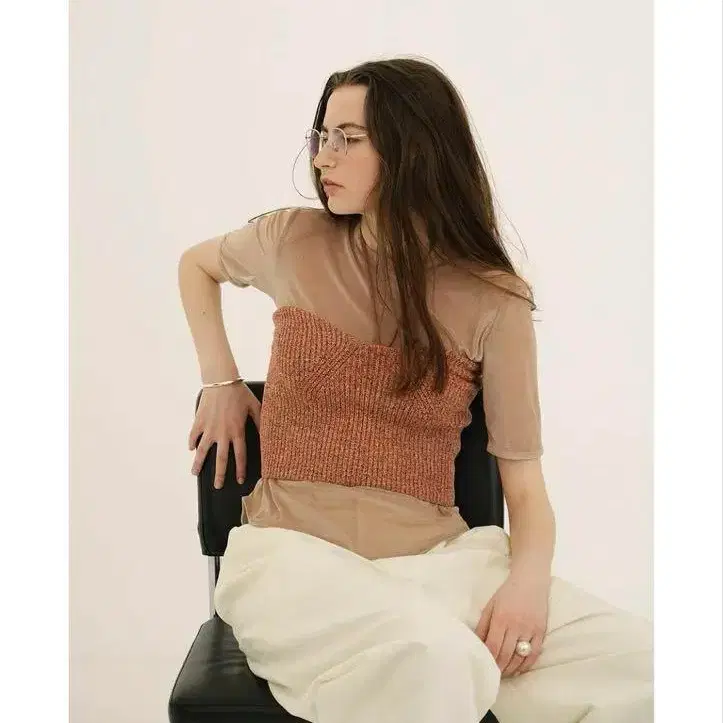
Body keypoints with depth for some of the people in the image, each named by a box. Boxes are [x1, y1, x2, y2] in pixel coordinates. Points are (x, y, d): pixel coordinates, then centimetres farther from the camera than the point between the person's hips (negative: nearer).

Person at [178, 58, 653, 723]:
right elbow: (197, 264, 28)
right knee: (430, 659, -37)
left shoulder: (494, 301, 0)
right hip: (295, 548, -1)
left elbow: (526, 486, 0)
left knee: (638, 662, -23)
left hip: (437, 555, 1)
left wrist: (529, 578, -21)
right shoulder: (295, 242, 4)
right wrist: (221, 383, 16)